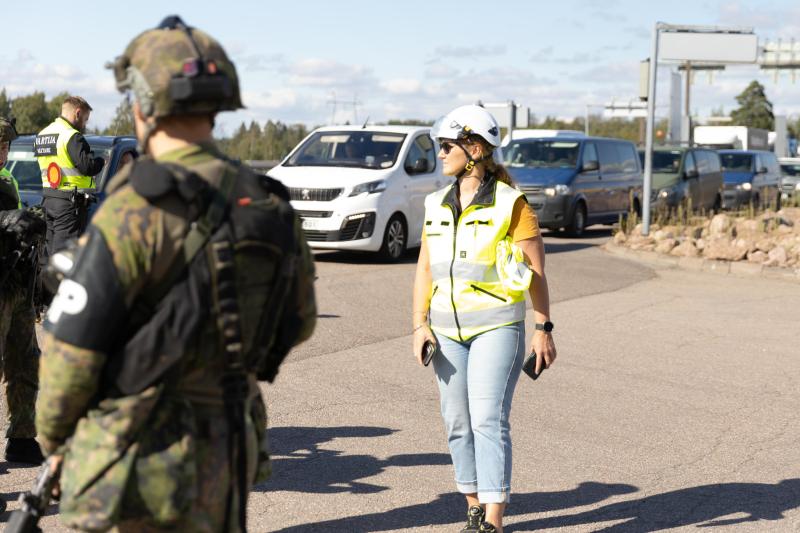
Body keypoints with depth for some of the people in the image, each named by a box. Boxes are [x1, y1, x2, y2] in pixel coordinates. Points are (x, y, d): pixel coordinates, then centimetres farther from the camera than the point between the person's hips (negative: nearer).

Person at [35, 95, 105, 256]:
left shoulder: (41, 135, 17)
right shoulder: (72, 136, -13)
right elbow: (88, 166, -21)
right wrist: (101, 161, 1)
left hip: (48, 199, 9)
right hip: (70, 202, -9)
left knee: (52, 248, 15)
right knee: (65, 249, -8)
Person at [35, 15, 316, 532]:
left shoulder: (132, 212, -18)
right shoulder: (271, 207, 1)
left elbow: (72, 349, -15)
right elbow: (298, 323, 14)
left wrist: (54, 433, 3)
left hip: (138, 465, -6)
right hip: (227, 453, 6)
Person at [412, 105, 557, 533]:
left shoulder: (510, 204, -7)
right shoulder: (437, 206, 8)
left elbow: (537, 269, -4)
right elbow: (425, 270, 11)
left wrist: (543, 329, -6)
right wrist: (420, 325, 1)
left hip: (496, 328, -5)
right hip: (447, 331, 6)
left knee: (488, 420, -13)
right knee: (457, 422, 8)